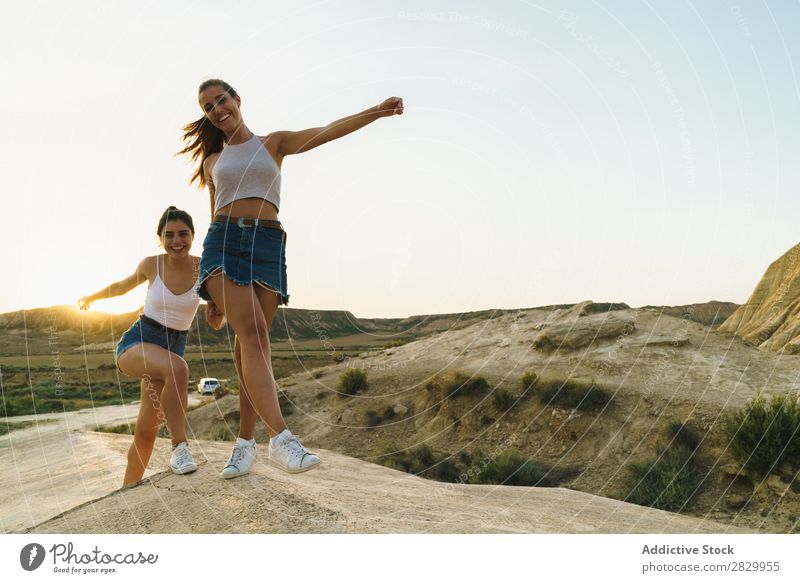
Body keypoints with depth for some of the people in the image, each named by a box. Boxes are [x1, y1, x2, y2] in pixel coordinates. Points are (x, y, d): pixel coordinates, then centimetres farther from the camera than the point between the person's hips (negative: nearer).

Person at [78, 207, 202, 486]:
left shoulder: (203, 267, -6)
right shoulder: (150, 264, -4)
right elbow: (122, 286, 18)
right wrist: (91, 297, 35)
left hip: (173, 349, 2)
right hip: (136, 342, -2)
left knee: (146, 431, -3)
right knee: (177, 368, -37)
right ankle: (179, 445, -28)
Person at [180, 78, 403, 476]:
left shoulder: (274, 144, 16)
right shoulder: (213, 161, 22)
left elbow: (330, 131, 3)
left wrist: (377, 112, -12)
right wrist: (214, 292, 16)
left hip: (267, 245, 0)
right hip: (223, 243, 1)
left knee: (251, 342, -5)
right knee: (252, 334, -19)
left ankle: (245, 441, 2)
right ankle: (280, 436, -29)